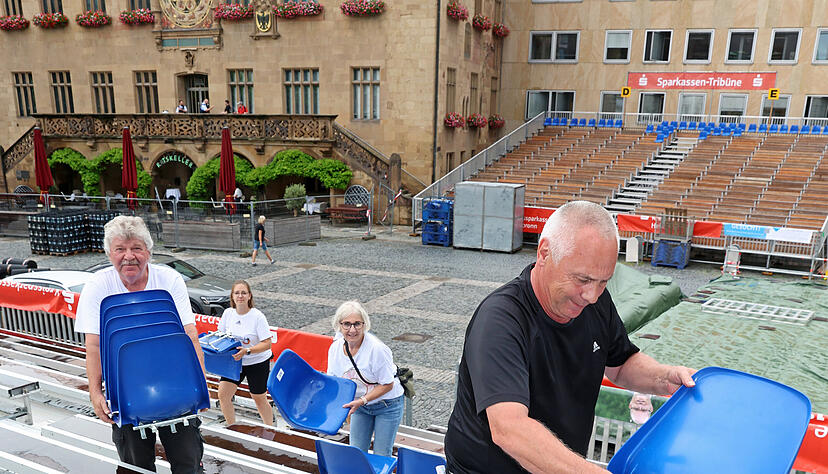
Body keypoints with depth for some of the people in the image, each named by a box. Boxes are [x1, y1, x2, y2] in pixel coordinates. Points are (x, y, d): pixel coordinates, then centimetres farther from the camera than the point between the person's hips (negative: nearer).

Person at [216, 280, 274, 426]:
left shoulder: (257, 316, -19)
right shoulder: (228, 313, -5)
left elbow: (267, 343, -20)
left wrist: (247, 351, -33)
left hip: (257, 363, -4)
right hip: (234, 361, 4)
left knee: (259, 400, 8)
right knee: (223, 394, -4)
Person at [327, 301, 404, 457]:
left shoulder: (376, 348, -29)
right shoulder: (335, 348, -11)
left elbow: (388, 384, -20)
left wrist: (362, 400, -27)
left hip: (387, 404, -5)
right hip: (360, 404, 5)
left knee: (381, 457, 2)